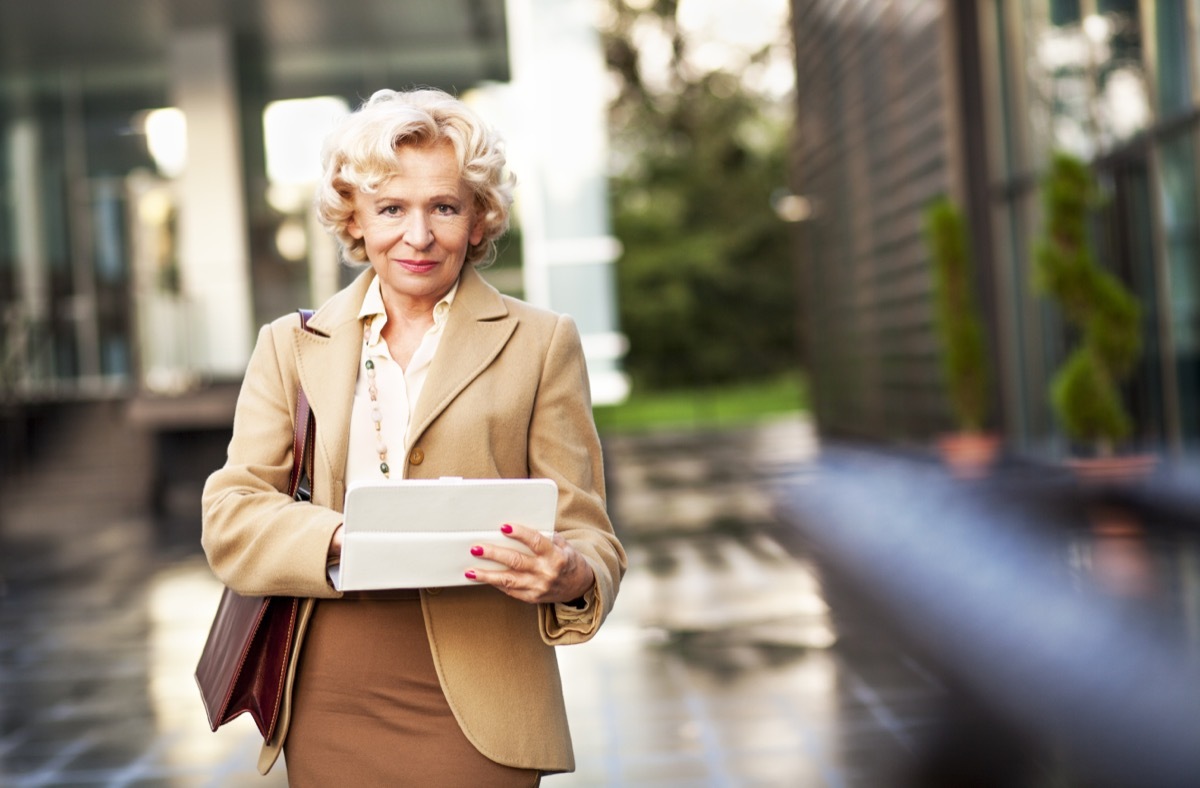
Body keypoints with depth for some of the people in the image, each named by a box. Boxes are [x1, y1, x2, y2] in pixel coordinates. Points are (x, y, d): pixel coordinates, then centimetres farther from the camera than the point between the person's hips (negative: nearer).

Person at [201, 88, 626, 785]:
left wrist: (571, 577, -21)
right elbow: (228, 518, 2)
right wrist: (340, 538, -18)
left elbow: (586, 534, 3)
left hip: (471, 718, -2)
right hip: (324, 717, 2)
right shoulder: (290, 347, 12)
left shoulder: (541, 343, 7)